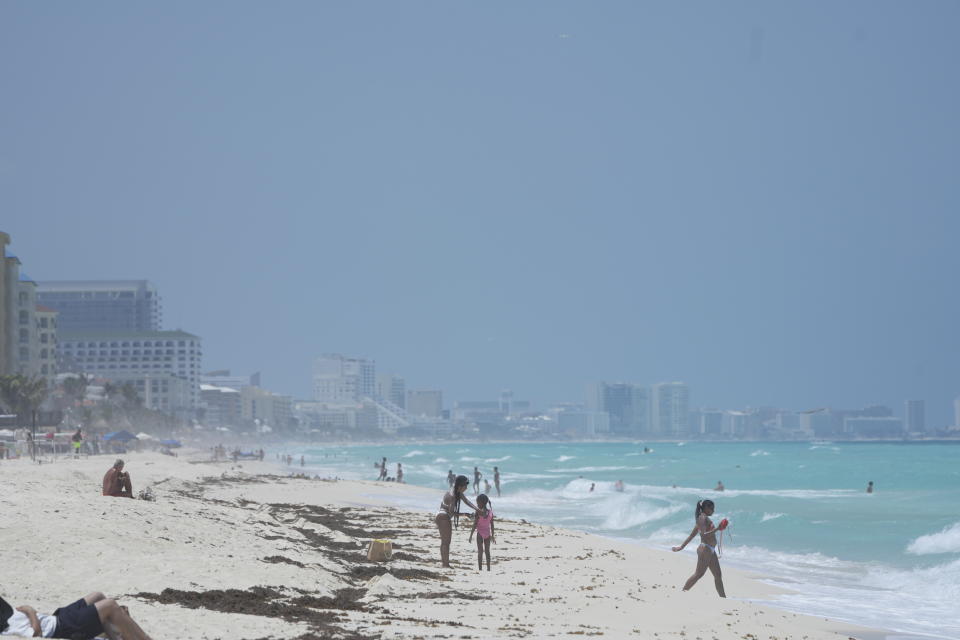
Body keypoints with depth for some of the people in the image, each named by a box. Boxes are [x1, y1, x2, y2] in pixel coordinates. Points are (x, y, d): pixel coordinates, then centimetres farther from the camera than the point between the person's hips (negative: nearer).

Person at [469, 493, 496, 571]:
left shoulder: (478, 512, -13)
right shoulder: (490, 512, 1)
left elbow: (475, 525, -13)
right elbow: (492, 525, 5)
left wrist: (471, 535, -8)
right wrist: (493, 535, 13)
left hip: (480, 533, -4)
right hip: (488, 533, 4)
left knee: (480, 551, 0)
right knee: (487, 551, 12)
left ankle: (480, 568, -3)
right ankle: (488, 568, 12)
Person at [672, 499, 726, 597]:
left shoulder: (703, 519, 19)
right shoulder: (703, 518, -11)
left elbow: (691, 536, 21)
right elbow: (704, 534, -24)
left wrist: (681, 546, 22)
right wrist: (717, 529, -28)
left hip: (711, 550, 10)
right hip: (705, 549, -10)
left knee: (718, 575, 9)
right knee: (699, 574, -8)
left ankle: (723, 597, 12)